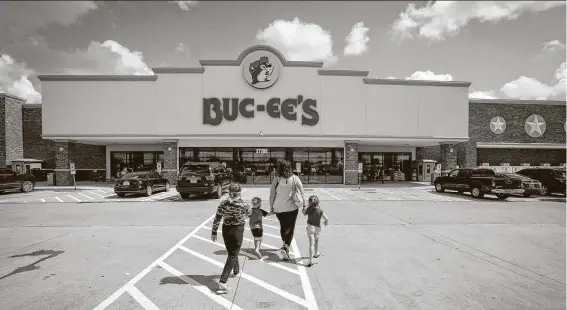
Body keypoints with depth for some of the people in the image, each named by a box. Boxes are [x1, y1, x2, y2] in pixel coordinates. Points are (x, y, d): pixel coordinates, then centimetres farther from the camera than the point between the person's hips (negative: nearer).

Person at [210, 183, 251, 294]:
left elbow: (216, 219, -4)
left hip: (225, 230, 4)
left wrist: (214, 232, 6)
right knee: (232, 256, 3)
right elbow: (249, 213, 4)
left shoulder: (223, 204, -8)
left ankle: (236, 270, 45)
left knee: (232, 252, 23)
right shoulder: (243, 204, -16)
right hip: (237, 230, -4)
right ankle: (222, 282, -4)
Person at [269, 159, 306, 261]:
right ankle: (286, 247, -10)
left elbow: (272, 195, -2)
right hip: (292, 207, -2)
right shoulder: (295, 179, -7)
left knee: (283, 226, 21)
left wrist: (271, 208, 8)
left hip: (279, 208, 2)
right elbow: (302, 193, -3)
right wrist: (304, 204, 11)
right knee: (290, 228, 7)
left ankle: (285, 244, 38)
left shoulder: (276, 179, -6)